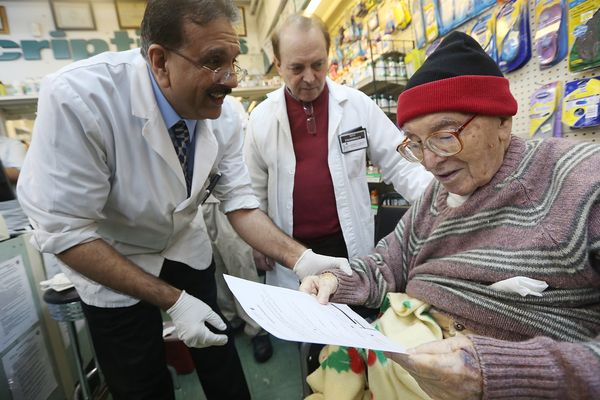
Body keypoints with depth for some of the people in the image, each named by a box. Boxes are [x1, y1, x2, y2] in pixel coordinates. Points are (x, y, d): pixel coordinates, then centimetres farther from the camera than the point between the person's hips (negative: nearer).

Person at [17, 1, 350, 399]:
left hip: (188, 251, 4)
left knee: (222, 367, 19)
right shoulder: (78, 98, -31)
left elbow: (239, 201, -13)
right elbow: (63, 230, -26)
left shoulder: (224, 115, -18)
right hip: (110, 266, -2)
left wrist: (301, 258, -27)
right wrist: (173, 300, -26)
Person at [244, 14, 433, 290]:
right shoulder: (261, 117, -3)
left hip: (349, 243, 0)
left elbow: (399, 165, -2)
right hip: (288, 251, 1)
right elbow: (255, 189, 5)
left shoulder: (359, 105, -5)